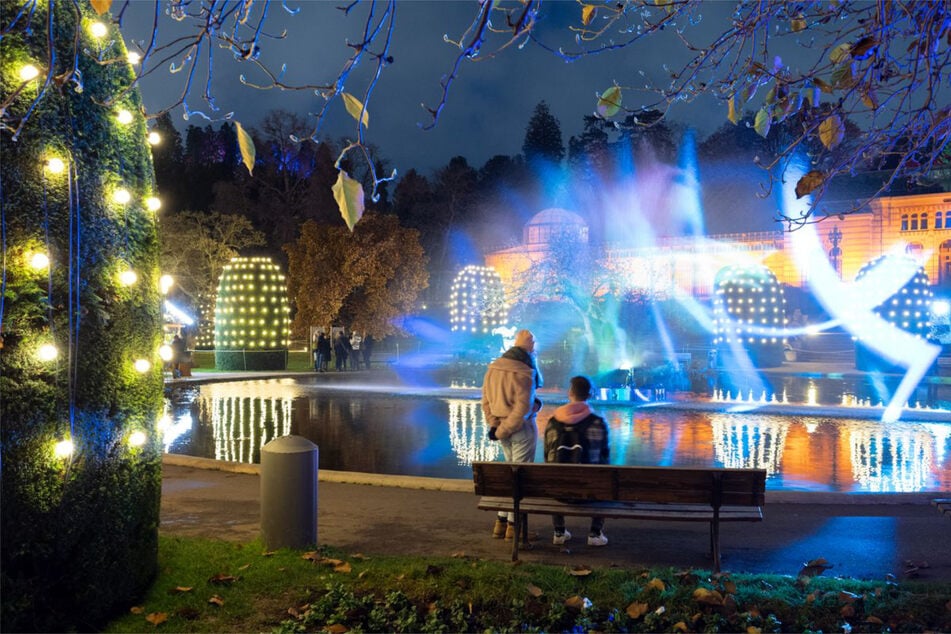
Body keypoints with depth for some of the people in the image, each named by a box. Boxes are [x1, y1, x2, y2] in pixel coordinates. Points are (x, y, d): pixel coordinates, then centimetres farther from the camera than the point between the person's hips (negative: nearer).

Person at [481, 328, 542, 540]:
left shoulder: (493, 367, 3)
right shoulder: (523, 372, -19)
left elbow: (485, 400, 5)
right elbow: (522, 408, -22)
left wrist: (493, 425, 1)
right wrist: (502, 431, -15)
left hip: (502, 427, 7)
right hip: (522, 428, -7)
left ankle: (501, 521, 20)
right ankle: (513, 524, 9)